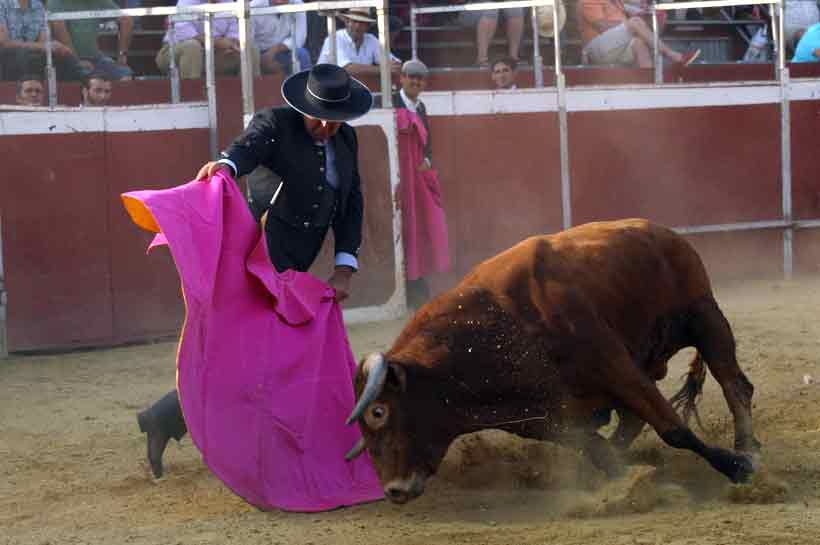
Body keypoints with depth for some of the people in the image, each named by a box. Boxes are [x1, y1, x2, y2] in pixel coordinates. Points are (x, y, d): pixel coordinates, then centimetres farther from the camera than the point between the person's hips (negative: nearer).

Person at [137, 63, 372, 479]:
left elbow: (351, 205, 12)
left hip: (289, 270, 8)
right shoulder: (274, 124, -8)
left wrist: (344, 269, 2)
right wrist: (224, 167, -54)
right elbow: (244, 150, -29)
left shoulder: (346, 140, 11)